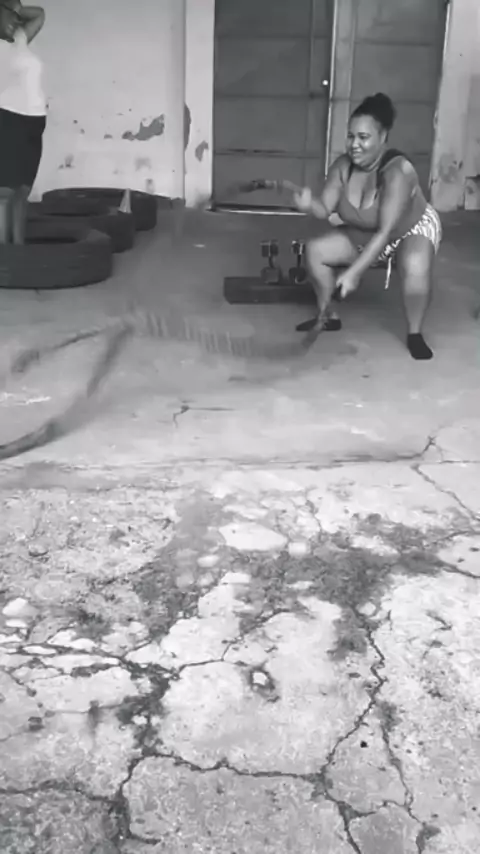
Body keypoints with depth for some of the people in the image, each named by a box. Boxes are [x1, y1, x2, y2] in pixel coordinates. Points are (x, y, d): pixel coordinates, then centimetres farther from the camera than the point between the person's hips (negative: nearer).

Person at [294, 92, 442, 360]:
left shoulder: (397, 172, -36)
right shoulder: (343, 166, -17)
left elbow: (386, 232, -40)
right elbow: (325, 210, -14)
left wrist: (354, 272, -44)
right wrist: (309, 205, -39)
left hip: (412, 231, -6)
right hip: (365, 235, 6)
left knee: (416, 266, -39)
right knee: (316, 250, -9)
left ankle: (415, 334, -18)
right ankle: (328, 317, 9)